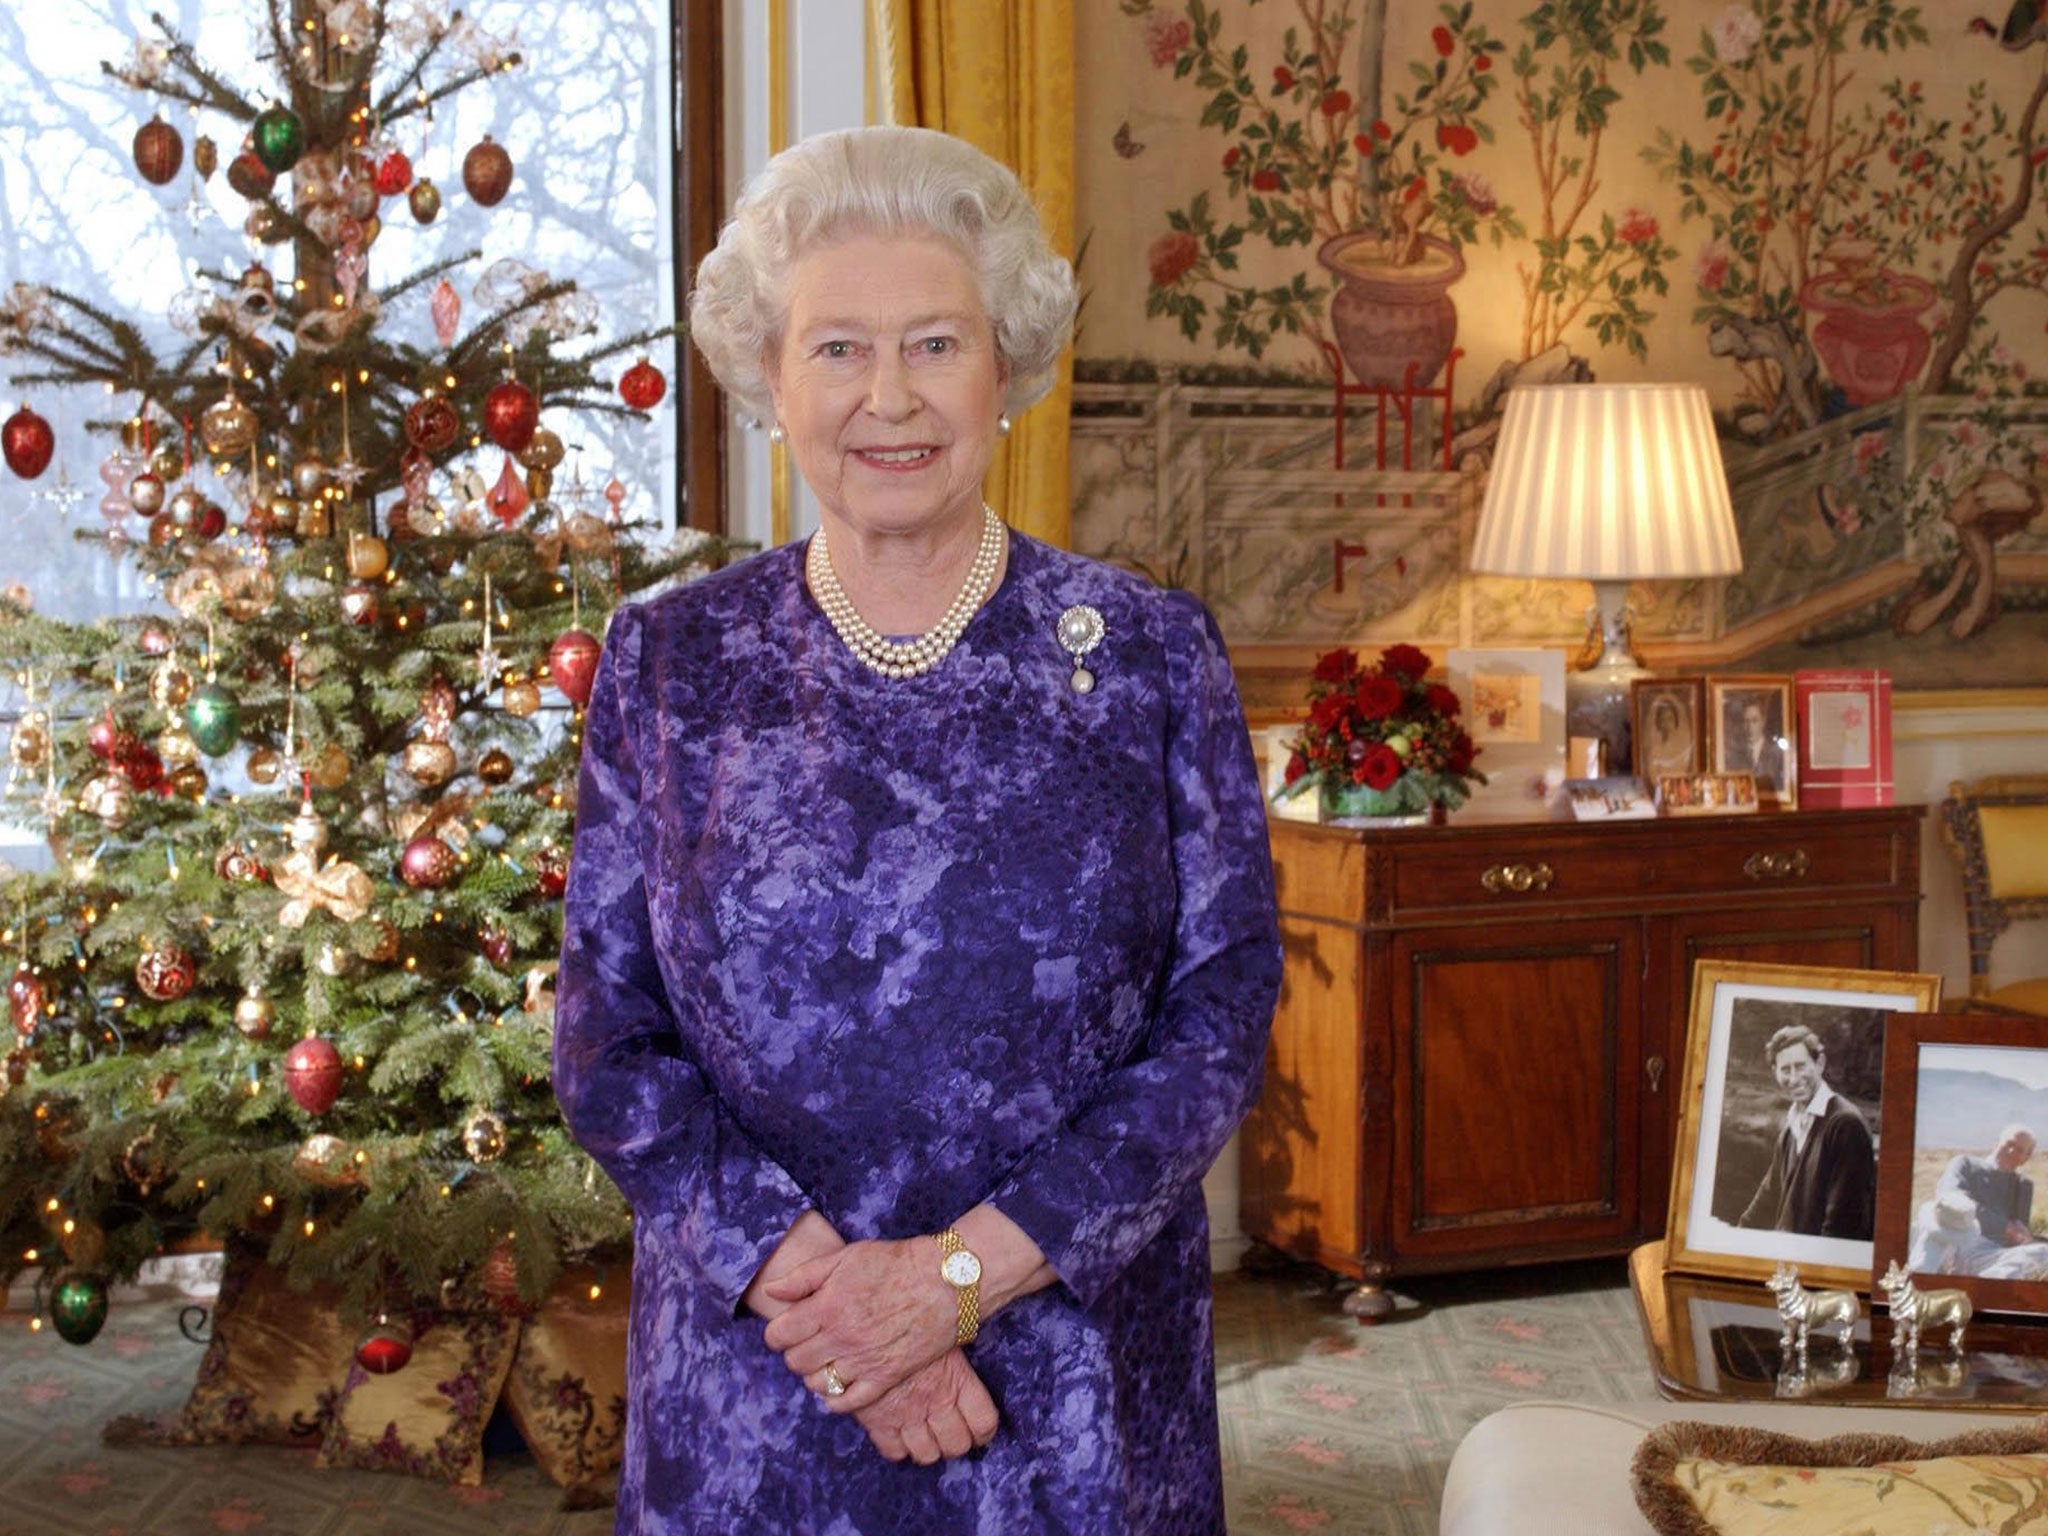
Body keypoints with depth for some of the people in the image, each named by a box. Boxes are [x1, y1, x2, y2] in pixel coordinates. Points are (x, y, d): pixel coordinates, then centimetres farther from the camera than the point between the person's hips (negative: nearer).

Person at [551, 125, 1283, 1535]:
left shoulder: (1151, 655, -2)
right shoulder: (668, 667, 1)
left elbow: (1224, 1012, -6)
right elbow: (607, 1044, -1)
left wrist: (965, 1267, -15)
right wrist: (811, 1277, -15)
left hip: (1074, 1380, 0)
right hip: (752, 1380, 1)